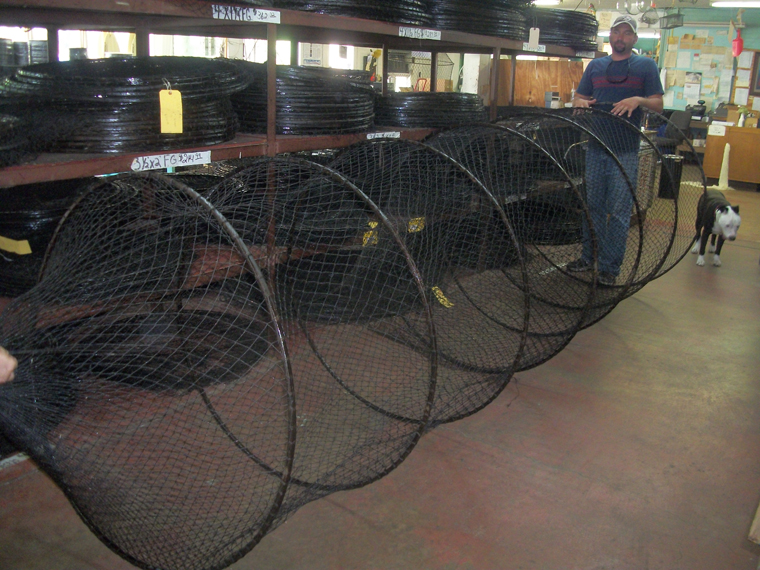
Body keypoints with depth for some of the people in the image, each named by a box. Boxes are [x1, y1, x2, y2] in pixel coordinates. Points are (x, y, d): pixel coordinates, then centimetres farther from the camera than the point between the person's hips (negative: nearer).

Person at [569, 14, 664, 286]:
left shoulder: (646, 66, 4)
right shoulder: (595, 66, 15)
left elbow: (658, 105, 0)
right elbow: (579, 98, 17)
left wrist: (638, 100, -21)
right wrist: (580, 103, -8)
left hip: (626, 152, -3)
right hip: (595, 148, 4)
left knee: (619, 211, -3)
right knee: (593, 206, 10)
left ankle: (610, 267, 4)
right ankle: (589, 257, 22)